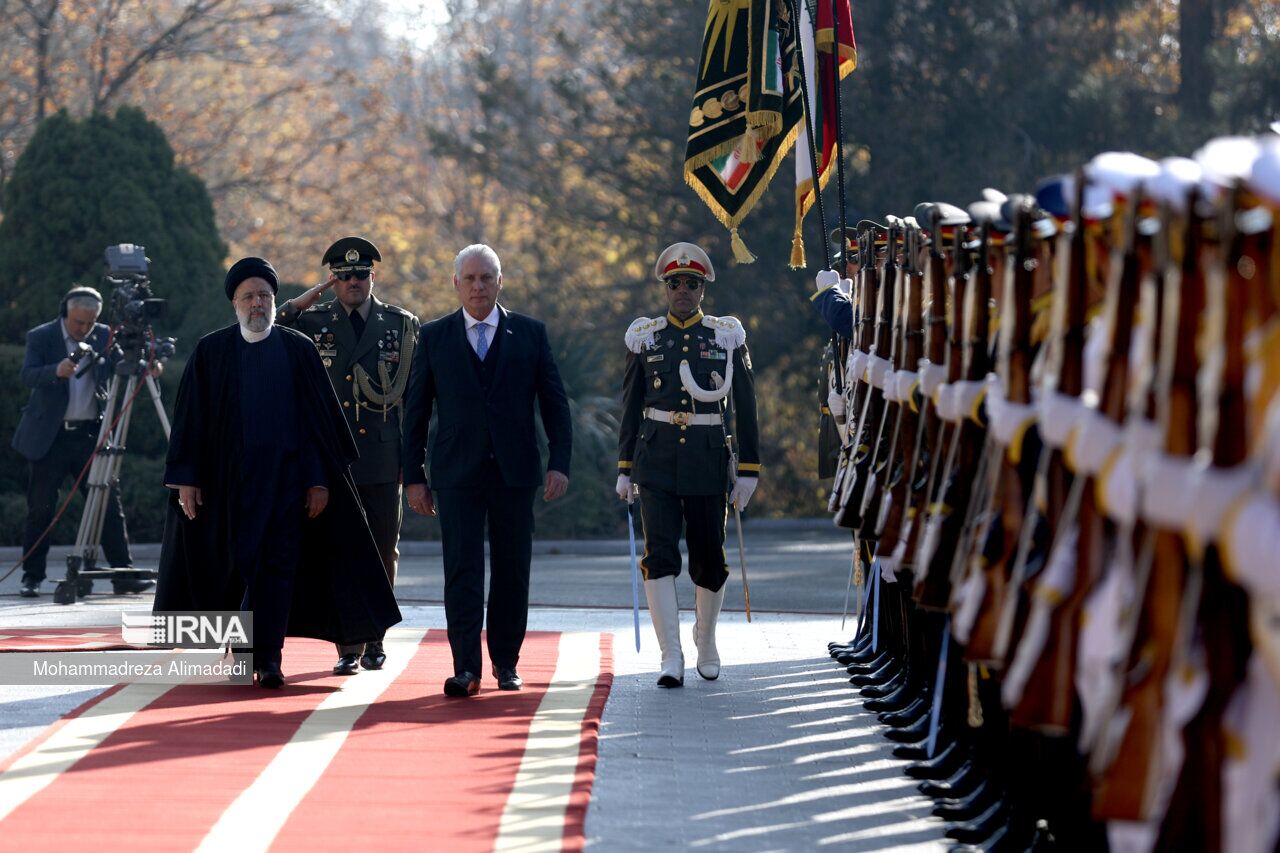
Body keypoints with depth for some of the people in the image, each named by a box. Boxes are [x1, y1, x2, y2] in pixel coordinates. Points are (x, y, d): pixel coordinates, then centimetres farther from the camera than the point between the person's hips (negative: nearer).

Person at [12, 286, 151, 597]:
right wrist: (56, 370, -37)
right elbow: (28, 376, -17)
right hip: (50, 437, -2)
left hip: (92, 434, 2)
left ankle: (123, 574, 0)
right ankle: (32, 577, 10)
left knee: (109, 504, -2)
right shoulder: (41, 337, -4)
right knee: (40, 510, 1)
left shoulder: (105, 336, 5)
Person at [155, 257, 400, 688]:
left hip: (285, 474, 0)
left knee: (279, 563, -8)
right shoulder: (211, 353, 3)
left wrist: (319, 479, -3)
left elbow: (319, 418, 3)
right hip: (228, 476, 0)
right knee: (234, 564, 7)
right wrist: (186, 479, -4)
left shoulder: (299, 351, 4)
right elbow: (191, 418, 2)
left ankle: (268, 657, -9)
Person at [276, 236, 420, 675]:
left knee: (383, 550, 7)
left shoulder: (401, 324, 7)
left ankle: (375, 638, 20)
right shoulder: (313, 321, 7)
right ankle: (349, 646, 0)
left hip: (383, 458, 1)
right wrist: (311, 296, -10)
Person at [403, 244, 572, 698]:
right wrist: (413, 476, 3)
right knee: (462, 569, -10)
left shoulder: (530, 333, 6)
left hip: (515, 470, 1)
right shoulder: (434, 337, 6)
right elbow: (416, 410, 8)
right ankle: (466, 668, -14)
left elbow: (554, 402, 6)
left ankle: (506, 661, 19)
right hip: (458, 473, -1)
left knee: (511, 571, 6)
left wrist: (559, 463, -4)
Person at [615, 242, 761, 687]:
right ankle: (671, 659, -12)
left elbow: (745, 406, 4)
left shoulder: (727, 336, 3)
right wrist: (624, 468, 6)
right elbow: (631, 406, 9)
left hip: (709, 462, 0)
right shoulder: (645, 337, 5)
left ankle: (706, 642, 32)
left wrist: (749, 469, 0)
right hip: (657, 461, 0)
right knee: (660, 556, -12)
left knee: (709, 559, 7)